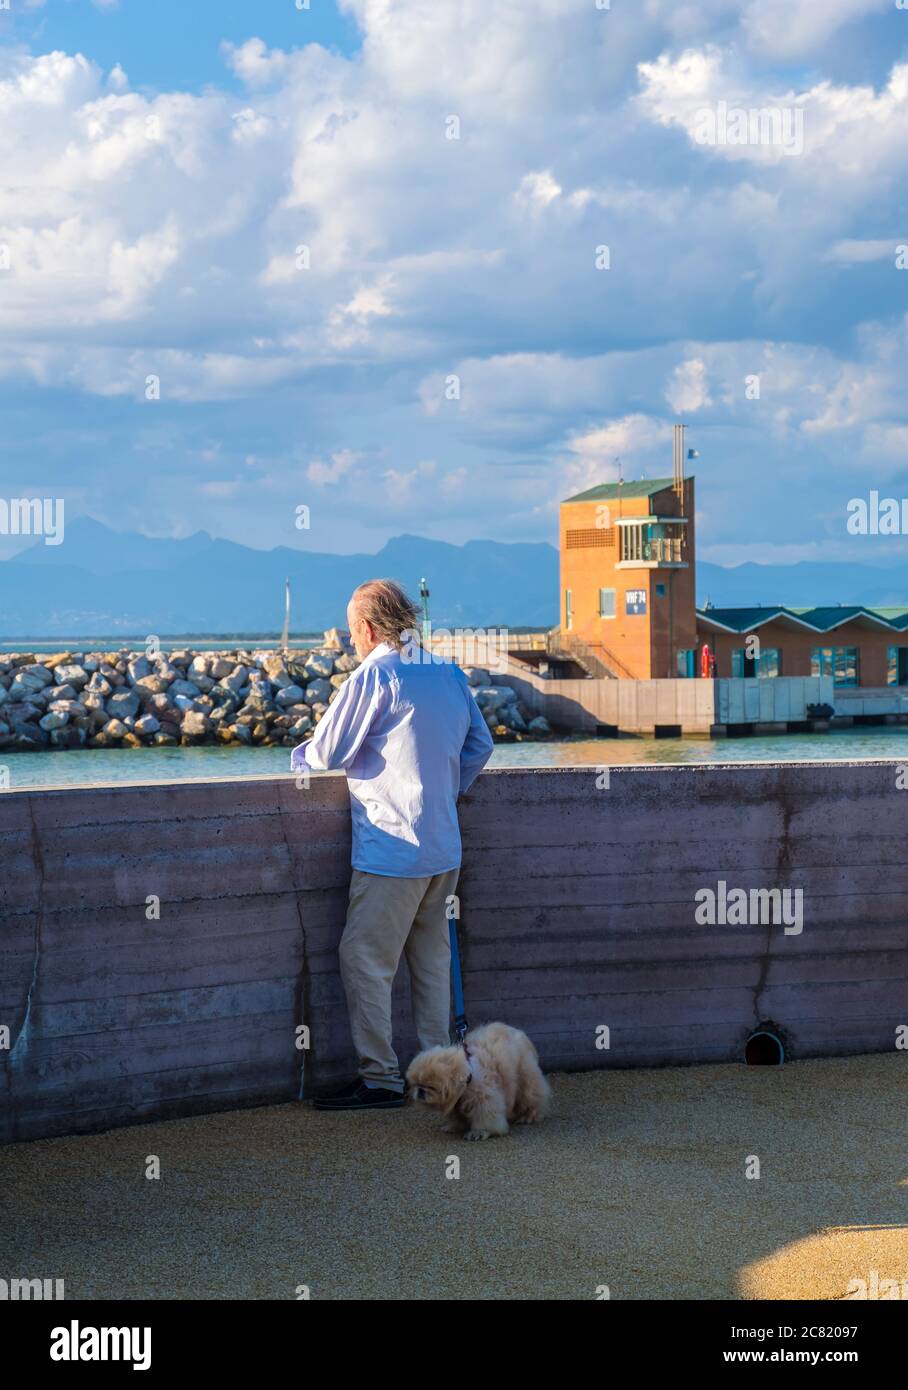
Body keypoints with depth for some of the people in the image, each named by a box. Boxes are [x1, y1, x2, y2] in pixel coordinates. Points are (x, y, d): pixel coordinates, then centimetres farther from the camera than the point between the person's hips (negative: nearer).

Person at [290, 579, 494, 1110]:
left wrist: (300, 755, 13)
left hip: (392, 845, -8)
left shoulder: (374, 676, -12)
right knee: (432, 957, 14)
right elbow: (480, 744, 18)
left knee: (365, 960, -2)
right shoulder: (450, 675, 10)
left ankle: (381, 1080, -1)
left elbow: (329, 752, -8)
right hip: (444, 848, 8)